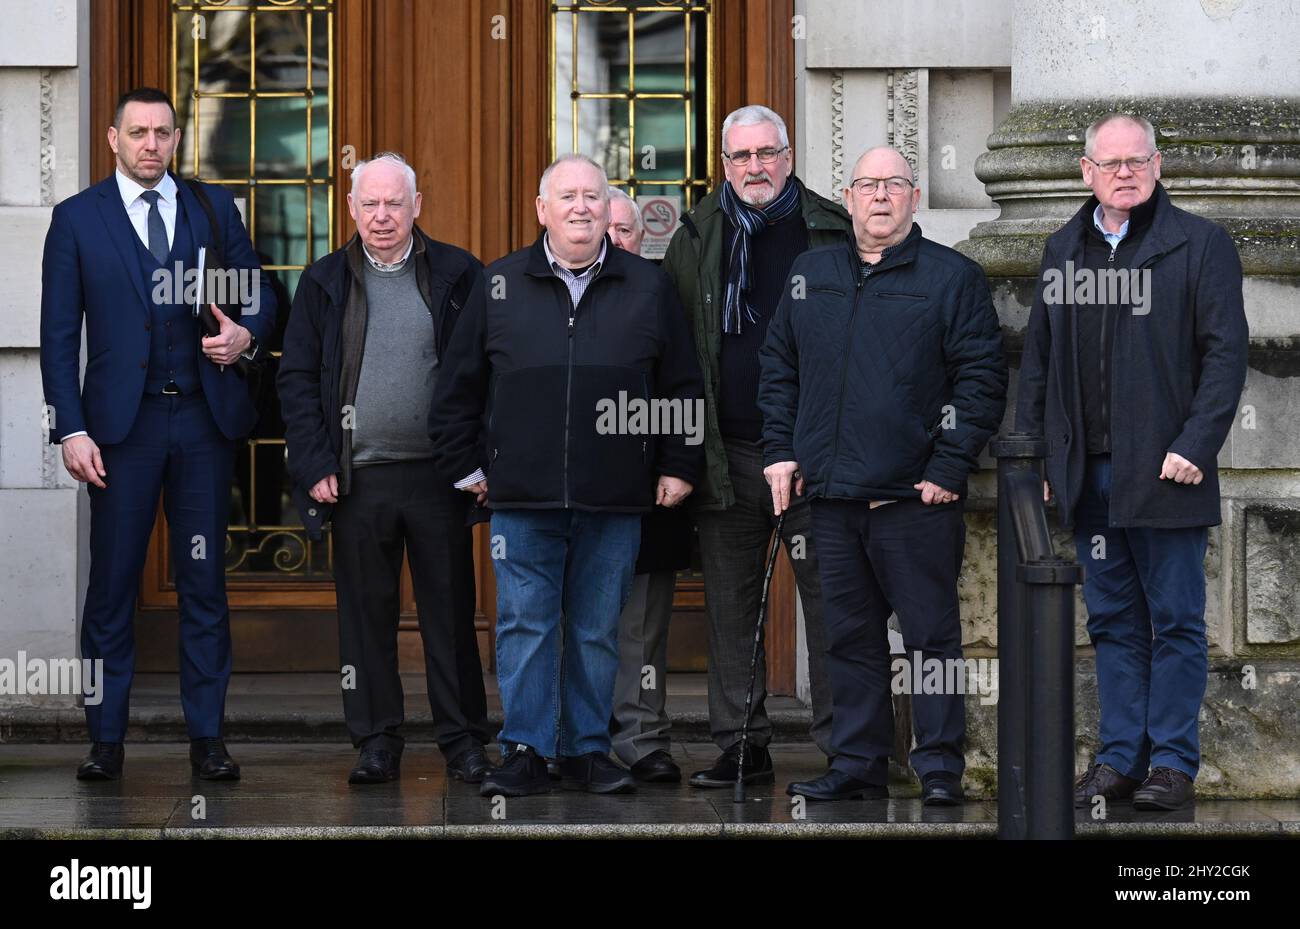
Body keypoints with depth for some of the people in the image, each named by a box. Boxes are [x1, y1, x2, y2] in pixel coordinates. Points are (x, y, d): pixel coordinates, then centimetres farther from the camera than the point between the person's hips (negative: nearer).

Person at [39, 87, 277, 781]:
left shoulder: (214, 209, 10)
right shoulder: (77, 220, 4)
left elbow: (260, 295, 14)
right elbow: (59, 336, 1)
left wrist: (245, 333, -10)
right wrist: (70, 430, -7)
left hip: (206, 418, 2)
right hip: (123, 423, -2)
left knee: (204, 581, 4)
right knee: (112, 585, 1)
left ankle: (207, 737, 8)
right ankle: (106, 740, 8)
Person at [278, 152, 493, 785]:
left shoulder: (457, 275, 4)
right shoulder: (325, 282, 7)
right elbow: (297, 378, 6)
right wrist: (316, 466, -3)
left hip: (438, 473, -1)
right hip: (358, 477, 1)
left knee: (450, 613, 3)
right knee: (366, 614, 5)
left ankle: (462, 740, 10)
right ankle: (377, 742, 12)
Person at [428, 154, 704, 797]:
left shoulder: (647, 287, 8)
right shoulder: (499, 285, 6)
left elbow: (681, 387, 13)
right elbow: (459, 386, 12)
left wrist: (678, 467, 8)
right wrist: (465, 467, 8)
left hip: (615, 502, 0)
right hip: (522, 497, 0)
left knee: (597, 629, 6)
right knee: (524, 624, -1)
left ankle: (588, 750, 15)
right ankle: (525, 751, 5)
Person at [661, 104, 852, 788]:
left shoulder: (832, 233, 3)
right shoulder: (697, 238, 10)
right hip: (727, 449, 3)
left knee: (826, 594, -3)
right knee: (730, 601, 6)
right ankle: (741, 746, 13)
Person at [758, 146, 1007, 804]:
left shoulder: (952, 277, 0)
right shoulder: (811, 274, 15)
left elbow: (982, 377, -4)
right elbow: (778, 367, 20)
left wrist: (950, 466, -10)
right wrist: (780, 450, 9)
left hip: (916, 496, -5)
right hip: (832, 491, 5)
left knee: (930, 633, -2)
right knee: (850, 637, 9)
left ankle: (940, 766, 3)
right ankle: (857, 764, 15)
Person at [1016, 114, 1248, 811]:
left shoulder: (1199, 244, -1)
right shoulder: (1063, 249, 13)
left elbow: (1225, 353, -6)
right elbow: (1037, 359, 18)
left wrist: (1195, 446, -14)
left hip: (1164, 472, -5)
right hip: (1089, 474, 5)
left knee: (1176, 622, 1)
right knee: (1113, 622, 9)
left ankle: (1173, 765, 5)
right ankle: (1120, 759, 14)